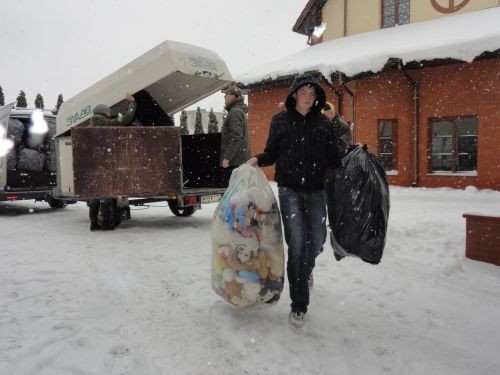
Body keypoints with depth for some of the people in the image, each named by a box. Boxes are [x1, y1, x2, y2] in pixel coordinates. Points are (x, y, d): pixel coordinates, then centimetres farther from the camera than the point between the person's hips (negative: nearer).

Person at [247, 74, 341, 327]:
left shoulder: (323, 123, 8)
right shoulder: (280, 121, 3)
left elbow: (333, 157, 11)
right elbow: (272, 154, 5)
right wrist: (258, 160, -13)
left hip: (316, 190, 3)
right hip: (290, 190, -2)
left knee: (317, 240, 7)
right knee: (296, 243, -9)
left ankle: (305, 271, 45)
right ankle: (299, 305, 2)